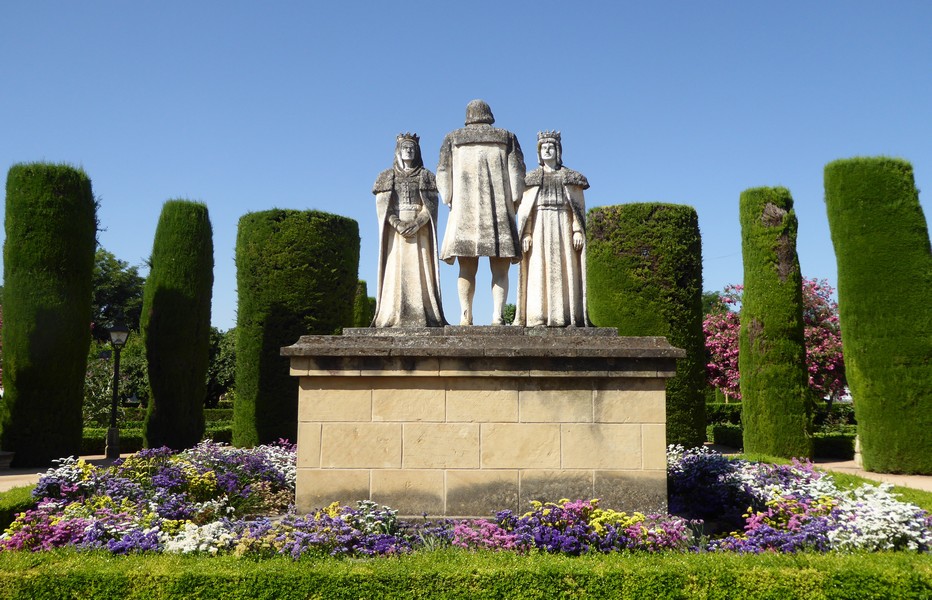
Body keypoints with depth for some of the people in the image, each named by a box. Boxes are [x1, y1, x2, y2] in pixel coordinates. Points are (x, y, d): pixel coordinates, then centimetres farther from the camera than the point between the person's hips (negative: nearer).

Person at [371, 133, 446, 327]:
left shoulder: (426, 176, 10)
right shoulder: (387, 177, 12)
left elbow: (431, 205, 1)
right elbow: (382, 205, 2)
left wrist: (416, 224, -14)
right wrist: (398, 224, -14)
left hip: (419, 229, -1)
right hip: (395, 229, 1)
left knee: (419, 269, -8)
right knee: (395, 269, -6)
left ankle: (422, 316, -12)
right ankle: (393, 316, -10)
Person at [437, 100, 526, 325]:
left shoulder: (453, 138, 12)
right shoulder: (507, 137, 12)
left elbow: (444, 174, 3)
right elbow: (517, 171, 1)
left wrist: (451, 202, 9)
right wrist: (513, 203, 4)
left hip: (464, 212, 1)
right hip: (499, 211, 0)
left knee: (467, 270, 3)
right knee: (500, 270, 0)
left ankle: (465, 315, -13)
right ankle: (497, 315, -18)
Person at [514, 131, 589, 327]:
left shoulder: (570, 177, 13)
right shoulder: (532, 178, 13)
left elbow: (578, 206, 6)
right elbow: (525, 208, 6)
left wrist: (578, 230, -7)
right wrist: (526, 233, -6)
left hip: (564, 228, 0)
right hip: (540, 228, 0)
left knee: (564, 270, -6)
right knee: (539, 271, -8)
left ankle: (567, 315, -7)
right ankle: (538, 317, -13)